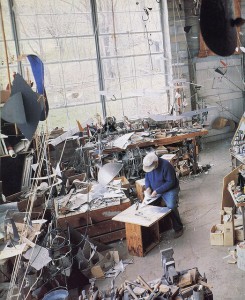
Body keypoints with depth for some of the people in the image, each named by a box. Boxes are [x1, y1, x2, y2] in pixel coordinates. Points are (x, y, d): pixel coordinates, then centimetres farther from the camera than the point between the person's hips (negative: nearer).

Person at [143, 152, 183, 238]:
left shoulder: (166, 165, -26)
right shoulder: (148, 165, -6)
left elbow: (171, 182, -23)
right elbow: (147, 177, 11)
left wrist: (157, 191, -26)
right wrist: (148, 187, -9)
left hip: (170, 189, -6)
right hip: (155, 191, 6)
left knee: (171, 206, -28)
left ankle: (178, 228, -7)